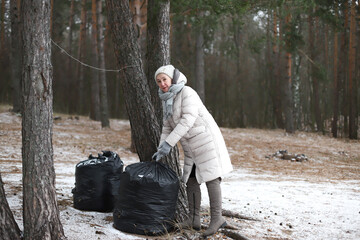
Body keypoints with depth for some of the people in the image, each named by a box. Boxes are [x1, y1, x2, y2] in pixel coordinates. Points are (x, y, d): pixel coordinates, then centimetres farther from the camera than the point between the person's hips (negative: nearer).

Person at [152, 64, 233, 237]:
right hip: (192, 145, 9)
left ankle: (217, 218, -6)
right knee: (190, 179, 7)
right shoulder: (166, 100, 11)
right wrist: (161, 149, -1)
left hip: (205, 137, -9)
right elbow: (168, 127, 12)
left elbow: (188, 119, -24)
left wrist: (169, 143, -26)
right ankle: (194, 219, 12)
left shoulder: (186, 92, -15)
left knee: (210, 177, -9)